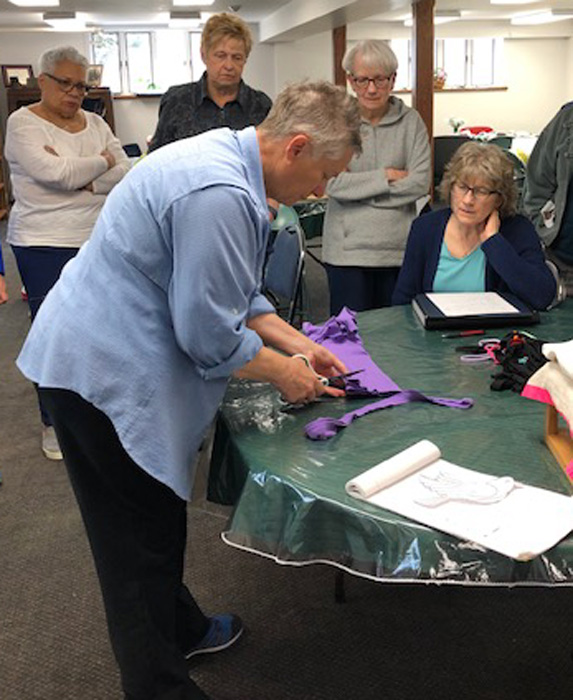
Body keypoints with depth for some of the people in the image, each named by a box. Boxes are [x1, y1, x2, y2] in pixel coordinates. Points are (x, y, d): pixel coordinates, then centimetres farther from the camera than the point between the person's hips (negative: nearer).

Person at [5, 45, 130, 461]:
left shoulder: (95, 123, 11)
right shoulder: (23, 123, -5)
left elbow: (127, 174, 1)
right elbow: (56, 173, -20)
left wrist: (81, 180, -15)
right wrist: (104, 162, -5)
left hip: (99, 240, 5)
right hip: (46, 246, -5)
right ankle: (53, 421, 18)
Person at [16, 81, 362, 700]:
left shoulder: (224, 160, 9)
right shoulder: (219, 195, -26)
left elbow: (229, 291, 17)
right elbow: (210, 334, -23)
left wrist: (297, 345, 12)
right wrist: (283, 373, -7)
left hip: (94, 357, 10)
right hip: (102, 375, -10)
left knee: (156, 525, 23)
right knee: (140, 541, 2)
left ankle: (181, 630, 42)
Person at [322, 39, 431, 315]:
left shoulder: (411, 121, 4)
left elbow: (421, 182, -5)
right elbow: (333, 184, -9)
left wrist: (359, 189, -8)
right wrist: (387, 176, -8)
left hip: (399, 248, 2)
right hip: (348, 249, -1)